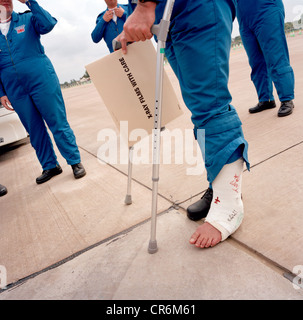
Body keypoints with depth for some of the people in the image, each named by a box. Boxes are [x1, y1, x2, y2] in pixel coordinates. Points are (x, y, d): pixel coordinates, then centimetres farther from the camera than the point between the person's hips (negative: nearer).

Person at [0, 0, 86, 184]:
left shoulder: (27, 20, 7)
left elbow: (48, 24, -13)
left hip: (42, 82, -3)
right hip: (16, 91, 3)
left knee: (59, 124, -3)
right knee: (34, 131, 9)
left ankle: (75, 162, 7)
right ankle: (50, 166, 21)